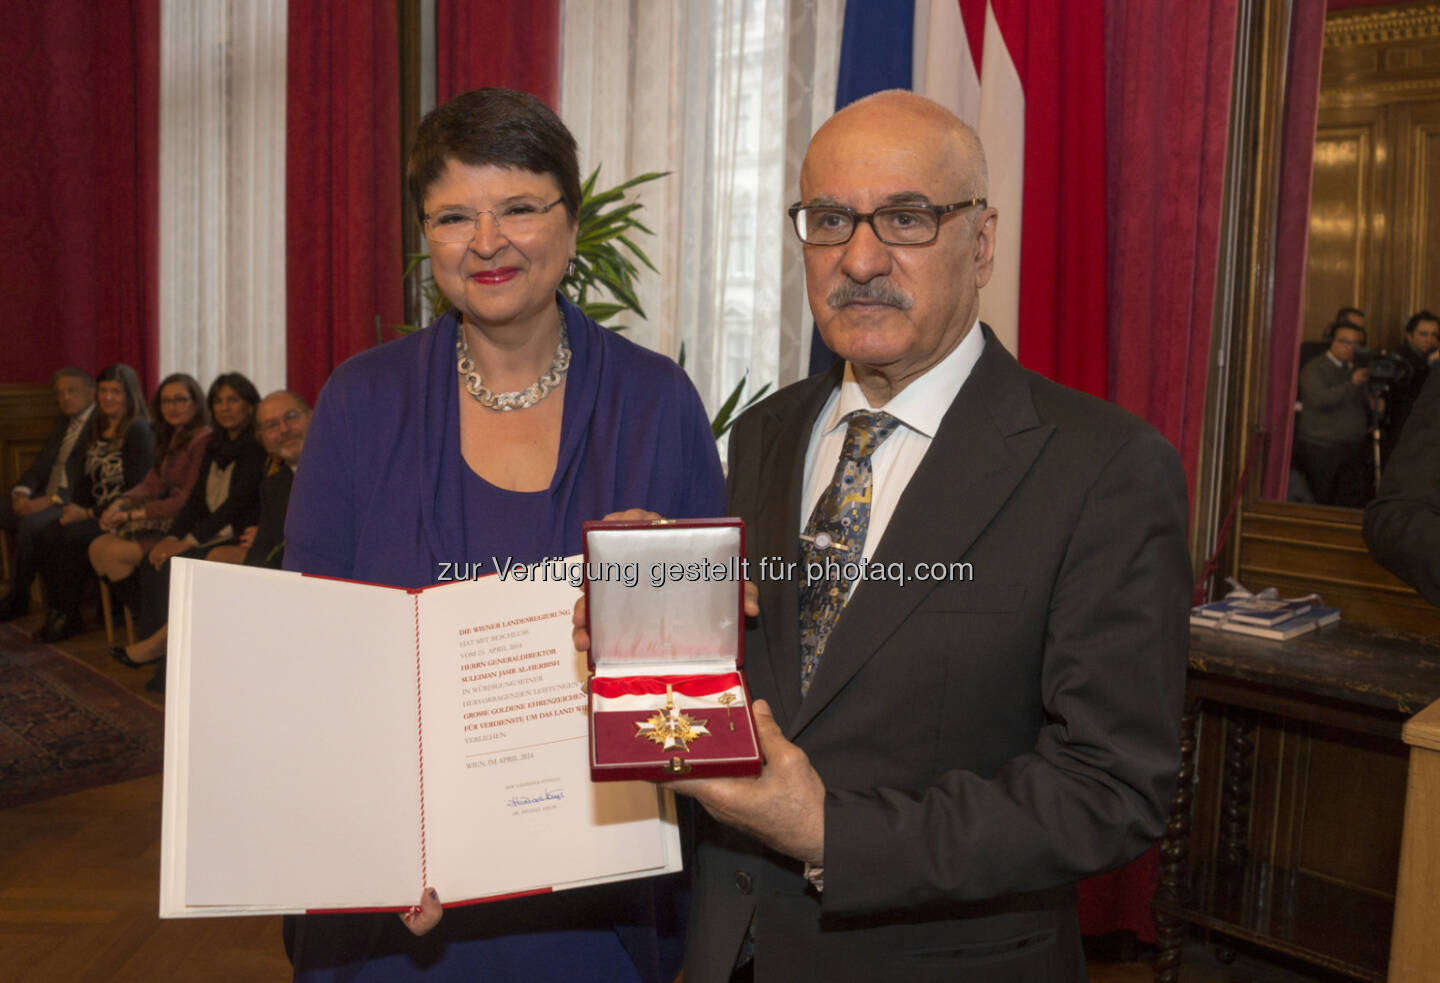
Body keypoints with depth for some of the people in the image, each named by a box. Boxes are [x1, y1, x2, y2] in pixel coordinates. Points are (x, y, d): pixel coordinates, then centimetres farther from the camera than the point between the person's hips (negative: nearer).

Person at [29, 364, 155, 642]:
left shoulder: (139, 431, -9)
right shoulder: (97, 428, 16)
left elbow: (137, 488, -15)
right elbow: (86, 478, 17)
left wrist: (90, 514, -15)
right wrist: (75, 507, -3)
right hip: (92, 514, 7)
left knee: (72, 537, -29)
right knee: (45, 537, -18)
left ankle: (69, 616, -10)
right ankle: (56, 610, -7)